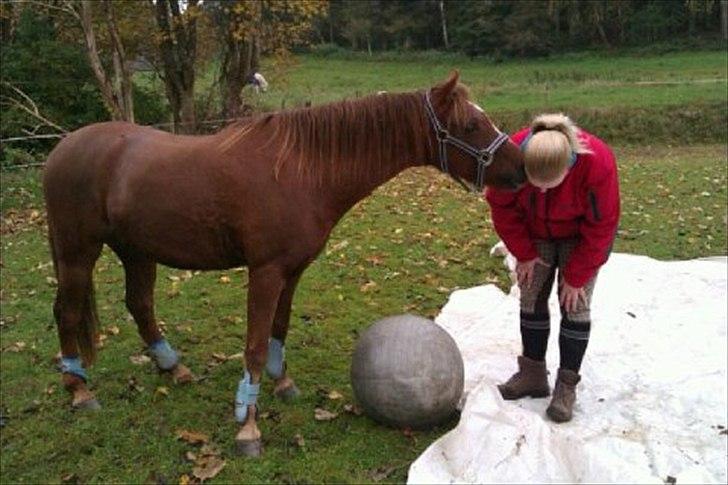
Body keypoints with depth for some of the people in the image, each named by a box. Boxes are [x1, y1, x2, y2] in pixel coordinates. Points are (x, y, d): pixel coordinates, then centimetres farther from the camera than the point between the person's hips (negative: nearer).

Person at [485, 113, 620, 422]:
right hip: (536, 233, 3)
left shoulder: (597, 163, -38)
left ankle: (566, 386, 5)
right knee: (531, 299, 3)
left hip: (581, 235, -3)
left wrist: (576, 277, -17)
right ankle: (533, 375, 16)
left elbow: (600, 227, -23)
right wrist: (524, 253, -10)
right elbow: (502, 207, -13)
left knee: (575, 305, -6)